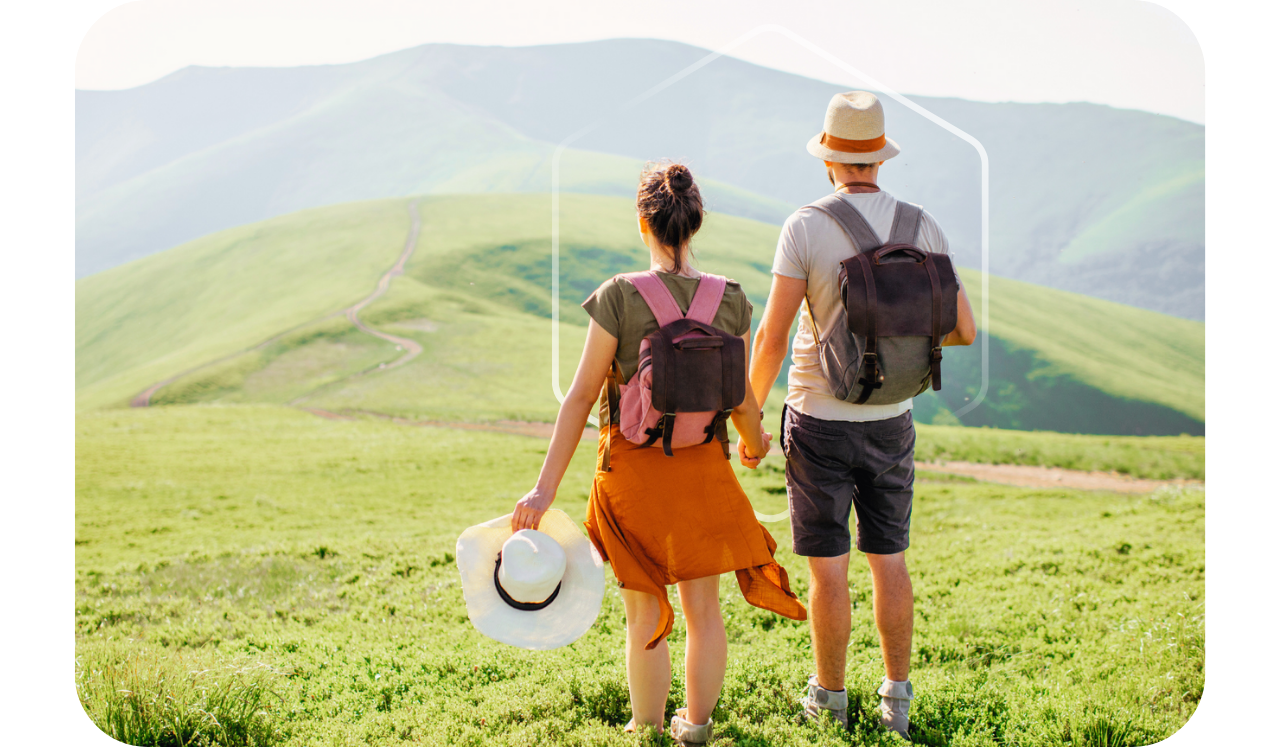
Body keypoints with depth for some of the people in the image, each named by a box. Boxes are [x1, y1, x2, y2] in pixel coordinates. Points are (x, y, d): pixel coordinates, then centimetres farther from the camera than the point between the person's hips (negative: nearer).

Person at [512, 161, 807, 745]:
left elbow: (581, 396, -12)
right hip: (702, 467, 2)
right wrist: (753, 445, 27)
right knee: (703, 608, 16)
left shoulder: (619, 297, -13)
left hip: (631, 467, -2)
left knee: (645, 614, 12)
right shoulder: (730, 300, -5)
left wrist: (545, 489, -9)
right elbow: (740, 399, 4)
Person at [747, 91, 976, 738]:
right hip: (889, 420, 3)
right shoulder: (921, 226, -4)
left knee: (828, 569, 6)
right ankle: (896, 698, 20)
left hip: (819, 420, -3)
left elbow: (771, 337, -15)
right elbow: (963, 329, -3)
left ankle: (830, 698, 19)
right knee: (889, 560, 15)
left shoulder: (805, 227, -14)